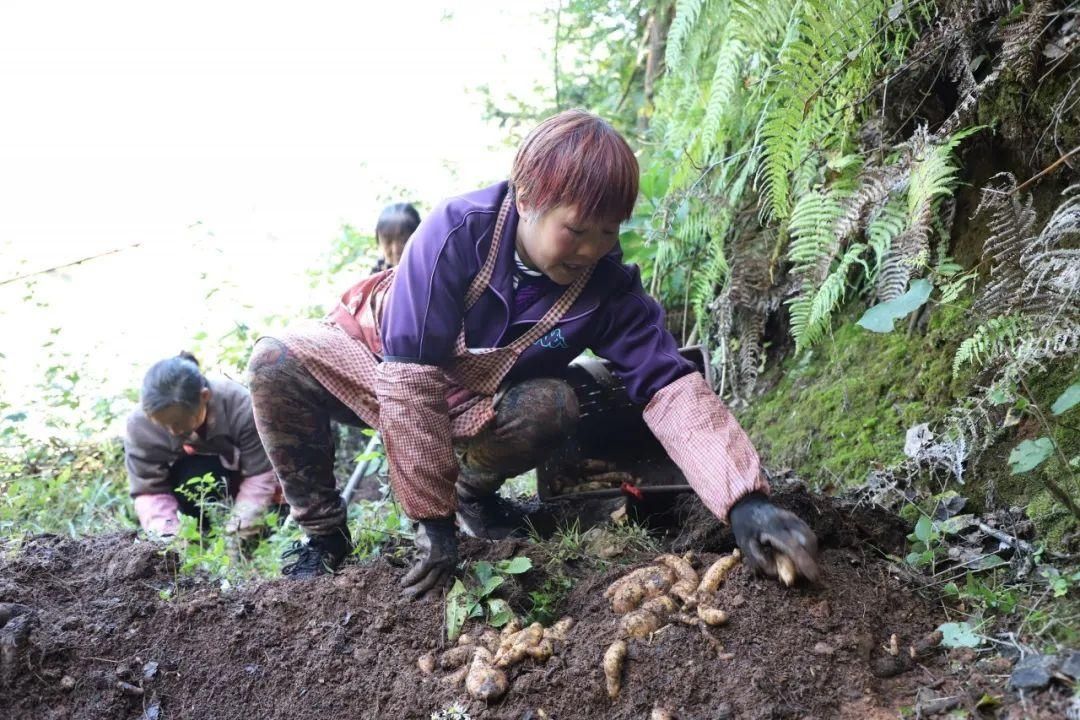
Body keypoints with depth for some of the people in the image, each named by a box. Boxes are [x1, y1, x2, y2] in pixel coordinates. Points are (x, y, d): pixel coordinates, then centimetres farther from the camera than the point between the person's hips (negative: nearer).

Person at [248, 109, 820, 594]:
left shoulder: (607, 285, -24)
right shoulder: (457, 231, -34)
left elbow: (671, 388, -32)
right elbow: (411, 381, -36)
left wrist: (744, 501, -48)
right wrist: (433, 523, -35)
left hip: (478, 404, 2)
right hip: (383, 359, -1)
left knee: (554, 407, -30)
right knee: (277, 364, -29)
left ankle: (473, 491, 3)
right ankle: (323, 531, -7)